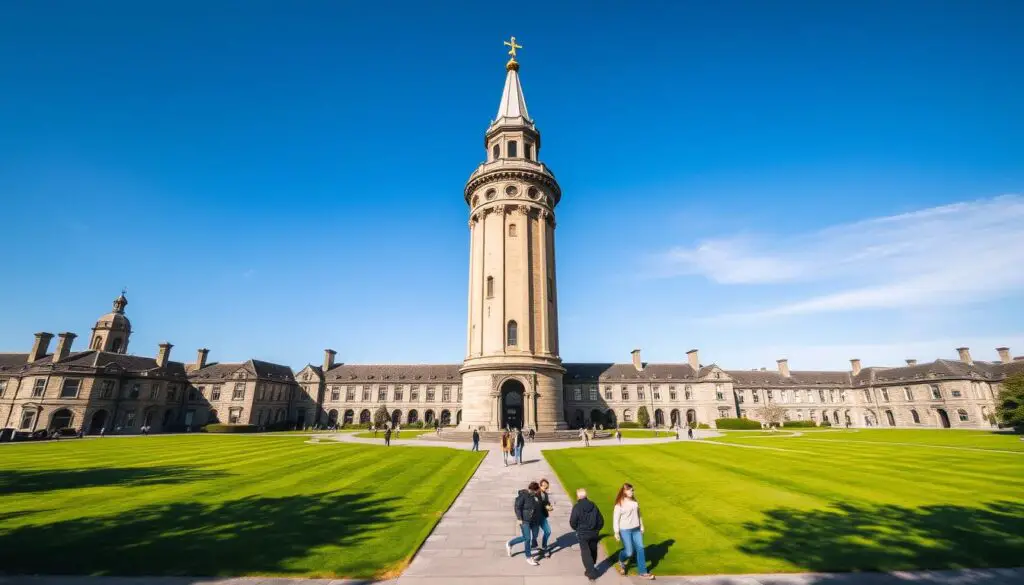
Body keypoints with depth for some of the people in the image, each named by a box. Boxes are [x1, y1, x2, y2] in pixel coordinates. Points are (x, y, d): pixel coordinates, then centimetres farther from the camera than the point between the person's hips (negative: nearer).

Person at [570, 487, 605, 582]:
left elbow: (572, 522, -13)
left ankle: (591, 573, 1)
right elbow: (601, 521, 3)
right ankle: (590, 569, 35)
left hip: (582, 534, -4)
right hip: (594, 533, 5)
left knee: (586, 553, 6)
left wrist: (577, 529, 8)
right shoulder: (593, 505, -1)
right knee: (593, 551, 21)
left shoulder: (577, 507, -14)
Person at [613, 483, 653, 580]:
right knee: (629, 551, 1)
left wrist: (641, 527, 13)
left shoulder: (634, 501, 1)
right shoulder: (619, 504, -15)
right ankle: (621, 562, 33)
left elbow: (638, 514, 12)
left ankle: (643, 572, 16)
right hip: (625, 530, -5)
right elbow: (616, 518, -12)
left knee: (640, 549, 4)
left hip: (636, 529, 5)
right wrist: (616, 532, -12)